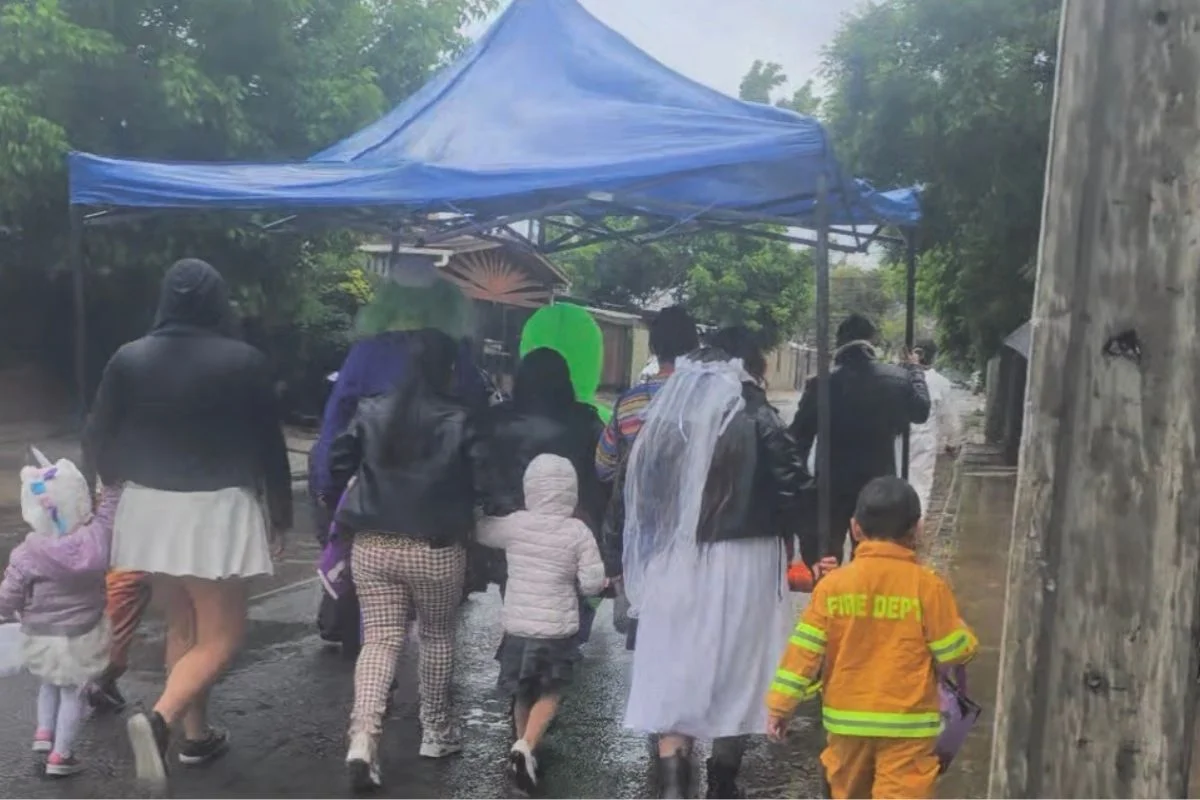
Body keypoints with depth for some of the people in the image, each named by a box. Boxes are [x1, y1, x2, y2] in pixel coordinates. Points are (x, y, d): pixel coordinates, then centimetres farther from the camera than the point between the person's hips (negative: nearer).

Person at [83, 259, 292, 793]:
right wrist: (280, 514, 7)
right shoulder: (243, 362, -10)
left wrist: (123, 479, 23)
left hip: (148, 508, 5)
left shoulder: (129, 359, -2)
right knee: (221, 636, 4)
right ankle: (159, 719, -17)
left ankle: (197, 735, 26)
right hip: (215, 511, -4)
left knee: (182, 625, 20)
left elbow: (99, 444, 2)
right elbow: (269, 447, -5)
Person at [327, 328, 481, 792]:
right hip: (436, 549, -2)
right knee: (437, 636, 16)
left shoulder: (371, 413, 3)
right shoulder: (459, 420, -8)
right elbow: (477, 480, -10)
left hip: (372, 545, 3)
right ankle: (435, 732, 28)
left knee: (380, 640, 5)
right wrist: (464, 521, 8)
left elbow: (339, 464, 8)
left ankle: (362, 736, -12)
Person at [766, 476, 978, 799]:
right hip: (906, 721, -3)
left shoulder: (833, 583, -4)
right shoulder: (927, 585, -10)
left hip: (846, 717, 3)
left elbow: (804, 648, -5)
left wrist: (782, 702, 3)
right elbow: (952, 651, -5)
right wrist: (965, 637, 17)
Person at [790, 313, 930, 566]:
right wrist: (915, 370, 30)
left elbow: (800, 437, -10)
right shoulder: (897, 378, -4)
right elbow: (921, 411, 16)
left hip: (831, 485, -3)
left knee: (823, 563, 8)